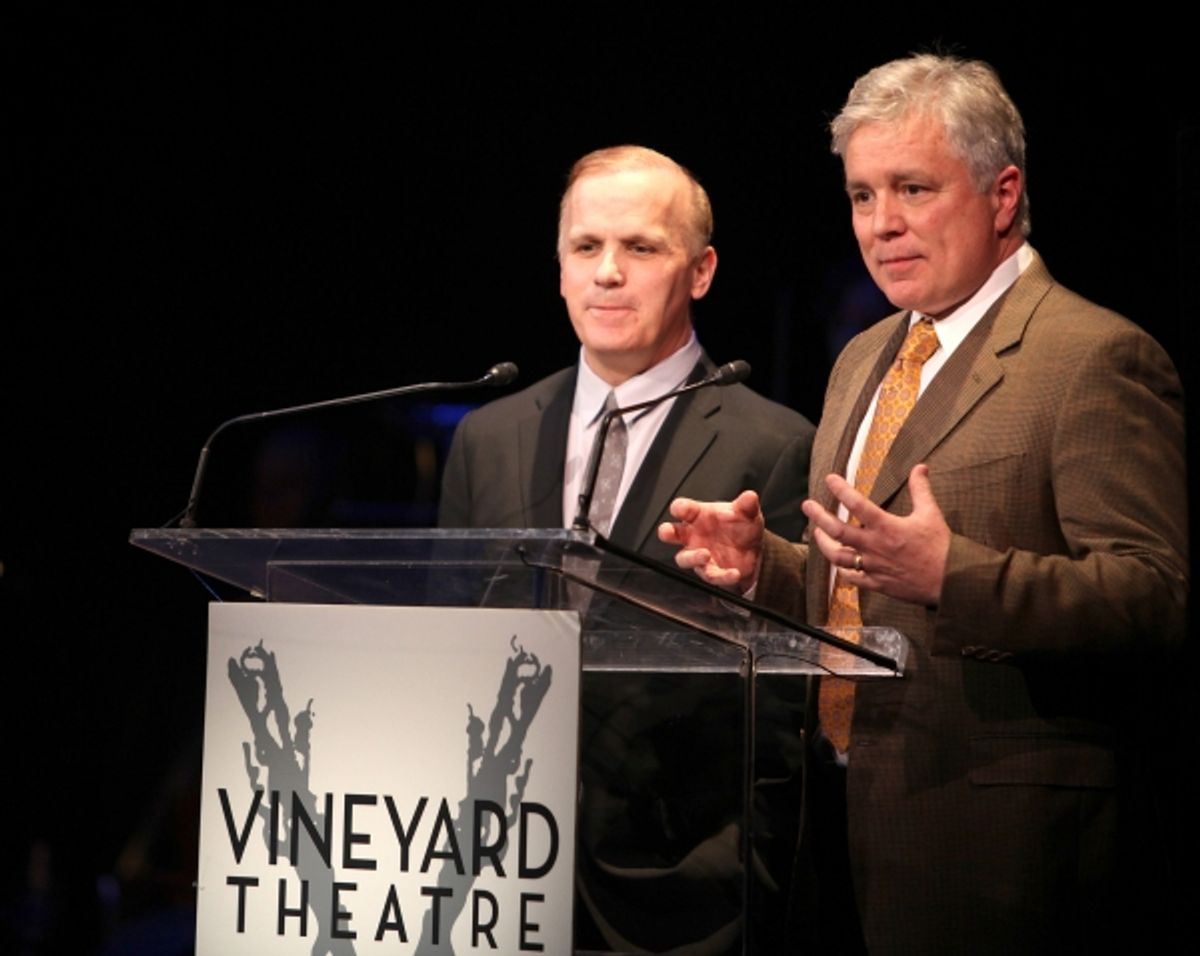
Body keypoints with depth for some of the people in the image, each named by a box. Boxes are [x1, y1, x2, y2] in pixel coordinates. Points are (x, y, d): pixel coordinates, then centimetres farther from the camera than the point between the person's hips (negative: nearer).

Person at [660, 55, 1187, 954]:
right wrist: (760, 561, 5)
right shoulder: (863, 362, 19)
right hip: (856, 824, 8)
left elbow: (1156, 598, -18)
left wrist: (951, 576, -28)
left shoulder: (1096, 359, -9)